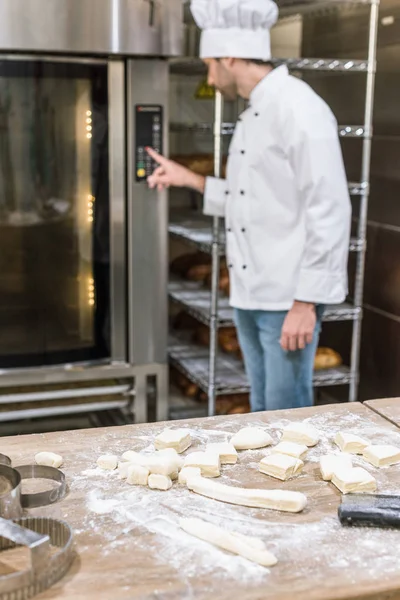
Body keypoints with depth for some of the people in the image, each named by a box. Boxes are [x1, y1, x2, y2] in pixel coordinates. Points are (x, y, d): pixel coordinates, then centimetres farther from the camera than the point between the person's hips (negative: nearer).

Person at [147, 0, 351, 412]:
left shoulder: (299, 109, -15)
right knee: (263, 411, 18)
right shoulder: (253, 115, 13)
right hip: (248, 295, 9)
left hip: (288, 299, -9)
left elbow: (328, 213, -19)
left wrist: (307, 301, -20)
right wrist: (190, 180, 19)